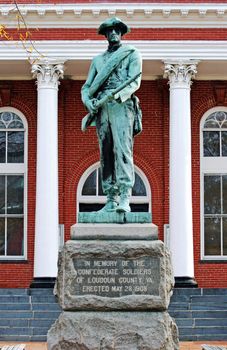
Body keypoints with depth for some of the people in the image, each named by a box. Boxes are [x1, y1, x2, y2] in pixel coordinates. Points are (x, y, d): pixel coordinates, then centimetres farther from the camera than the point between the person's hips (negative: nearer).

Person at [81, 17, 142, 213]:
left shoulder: (132, 54, 11)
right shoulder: (98, 60, 25)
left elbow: (135, 81, -3)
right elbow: (87, 87, 21)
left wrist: (117, 95, -22)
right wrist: (87, 101, -2)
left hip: (122, 105, -5)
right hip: (101, 107, 5)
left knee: (123, 150, -17)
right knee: (106, 154, 0)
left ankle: (125, 199, -25)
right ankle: (111, 200, 1)